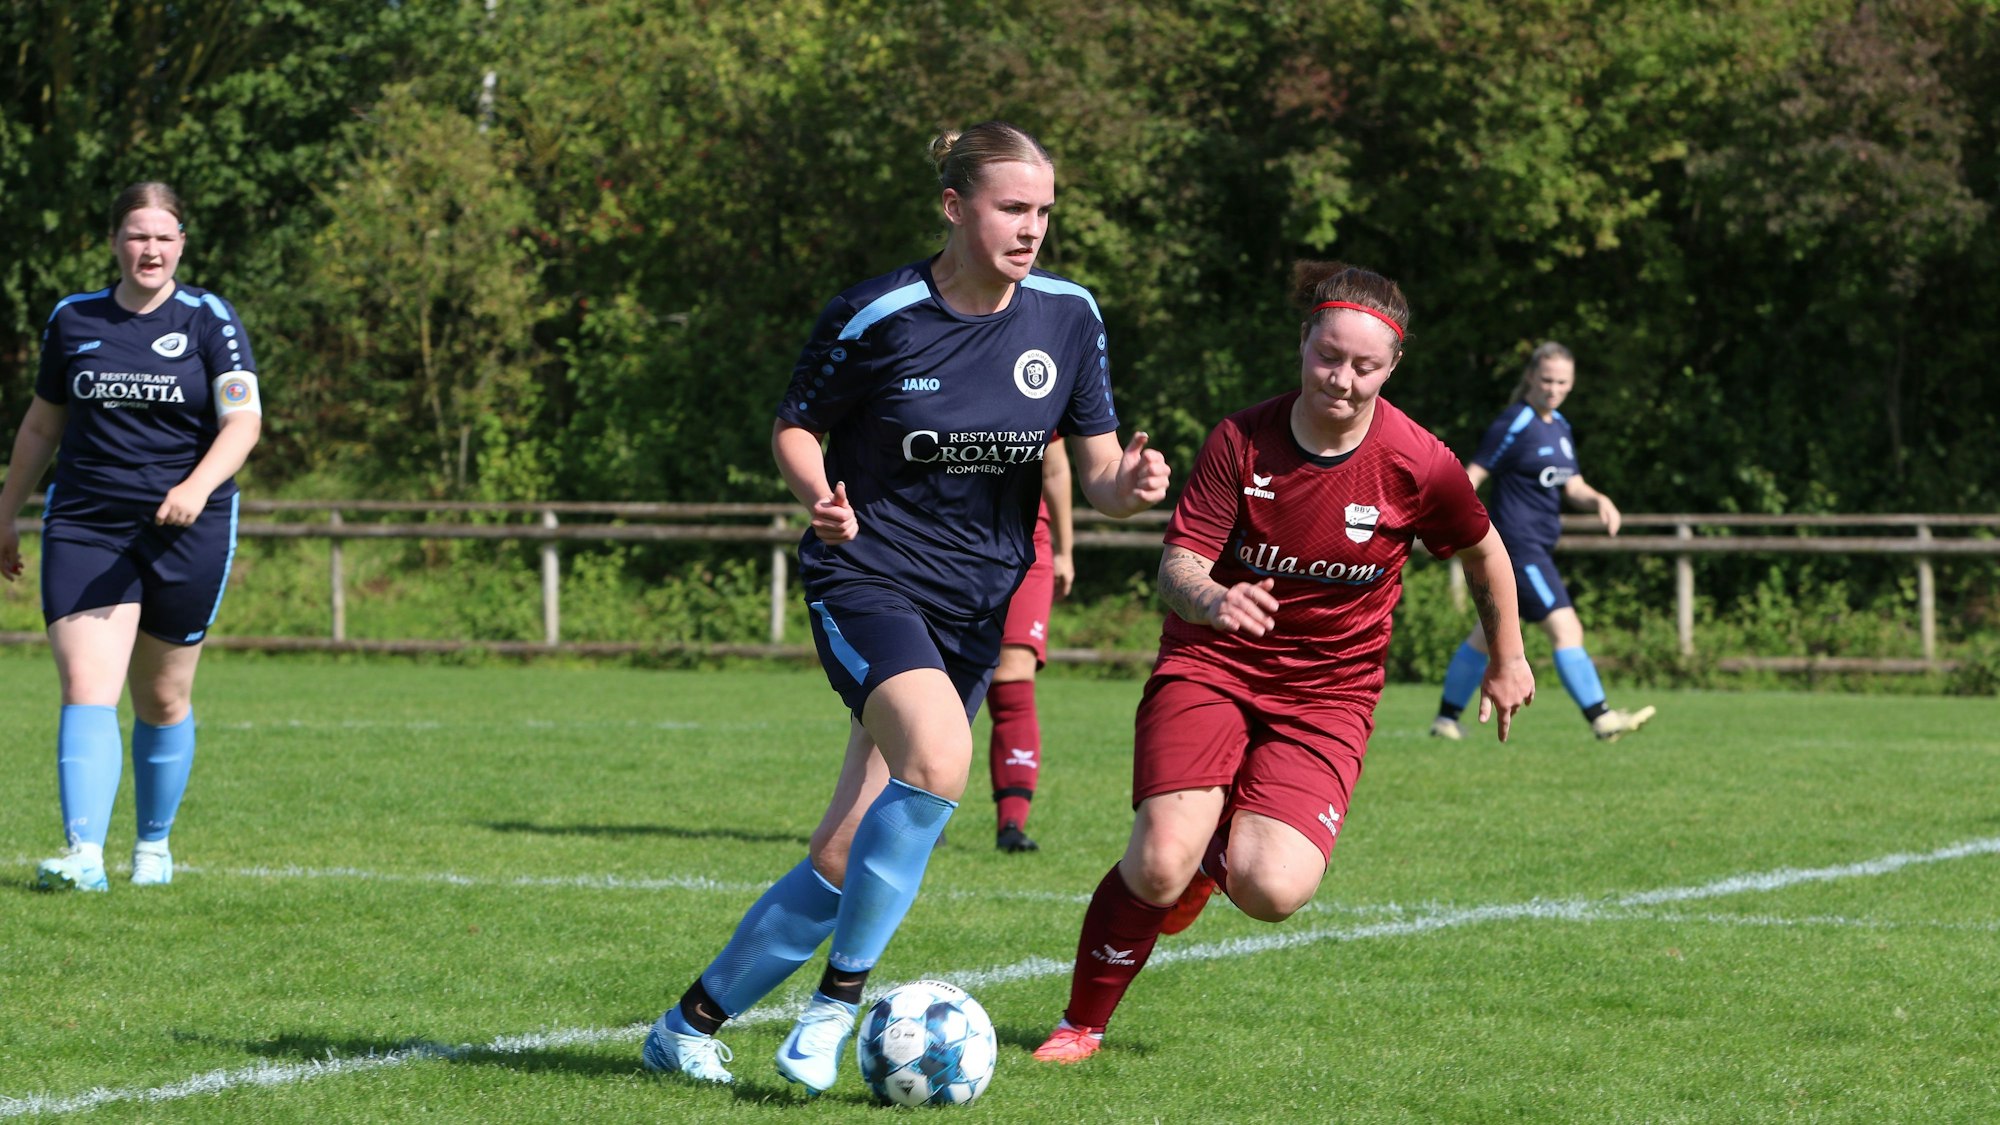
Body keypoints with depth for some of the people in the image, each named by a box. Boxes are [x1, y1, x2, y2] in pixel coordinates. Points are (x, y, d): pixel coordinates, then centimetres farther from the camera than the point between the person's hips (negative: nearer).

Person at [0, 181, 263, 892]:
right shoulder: (73, 319, 7)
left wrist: (198, 487, -28)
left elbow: (243, 420, -11)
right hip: (84, 526, 1)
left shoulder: (209, 320, -1)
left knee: (163, 700, 8)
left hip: (186, 532, -1)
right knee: (86, 690, -14)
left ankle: (154, 845, 27)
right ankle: (84, 855, -24)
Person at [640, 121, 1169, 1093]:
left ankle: (692, 1024, 16)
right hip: (866, 575, -4)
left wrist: (1130, 486, -21)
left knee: (844, 854, 1)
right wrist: (821, 496, -19)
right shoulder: (876, 317, -11)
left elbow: (1098, 473, 3)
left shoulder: (1066, 316, 0)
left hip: (977, 602, 4)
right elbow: (794, 428, 2)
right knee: (939, 757, -32)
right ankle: (840, 995, -17)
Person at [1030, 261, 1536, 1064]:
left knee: (1273, 891, -21)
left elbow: (1483, 552, 9)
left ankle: (1218, 856, 20)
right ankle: (1081, 1025, 3)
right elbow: (1177, 563, -14)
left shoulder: (1418, 464, -10)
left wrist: (1507, 660, 21)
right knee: (1160, 864, -23)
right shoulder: (1241, 441, -10)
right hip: (1211, 667, 0)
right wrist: (1212, 599, -38)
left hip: (1329, 690, 0)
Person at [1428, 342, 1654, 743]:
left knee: (1489, 634, 14)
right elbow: (1473, 474, -13)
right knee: (1566, 628, -15)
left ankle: (1446, 718, 22)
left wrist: (1598, 500, 0)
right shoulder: (1514, 424, -12)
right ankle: (1601, 719, -17)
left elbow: (1572, 485, 20)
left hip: (1538, 548, 9)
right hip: (1519, 544, -9)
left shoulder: (1559, 426, 14)